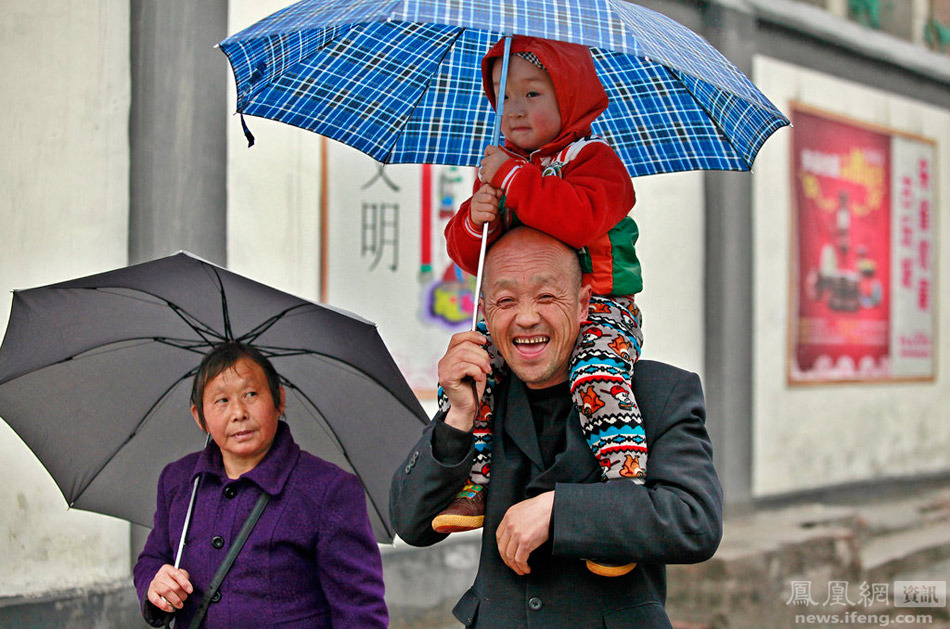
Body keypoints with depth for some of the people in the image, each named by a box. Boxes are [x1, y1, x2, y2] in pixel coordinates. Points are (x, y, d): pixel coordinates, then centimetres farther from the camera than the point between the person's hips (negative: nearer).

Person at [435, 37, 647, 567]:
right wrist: (475, 222, -10)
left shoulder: (593, 159, -2)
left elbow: (581, 218, -25)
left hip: (597, 308, -6)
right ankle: (473, 488, -2)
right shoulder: (501, 167, 18)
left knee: (599, 377, -32)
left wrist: (513, 179, -21)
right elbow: (468, 255, 14)